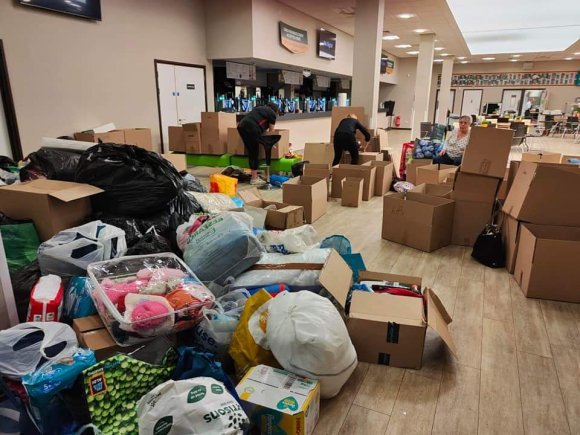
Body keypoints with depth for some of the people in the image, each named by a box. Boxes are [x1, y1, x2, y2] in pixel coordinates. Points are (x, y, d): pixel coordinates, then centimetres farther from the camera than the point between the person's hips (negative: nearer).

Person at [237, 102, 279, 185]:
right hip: (251, 129, -8)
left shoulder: (259, 108, 32)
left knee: (250, 152, 16)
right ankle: (254, 179, 8)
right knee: (255, 154, 3)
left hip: (241, 126, 8)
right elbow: (271, 131, 15)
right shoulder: (272, 113, 12)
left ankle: (255, 176, 24)